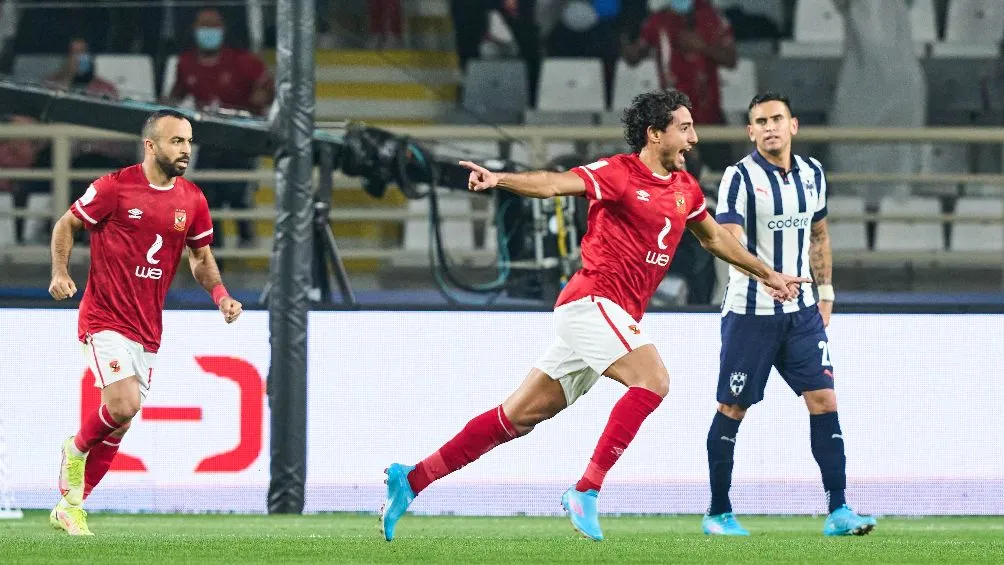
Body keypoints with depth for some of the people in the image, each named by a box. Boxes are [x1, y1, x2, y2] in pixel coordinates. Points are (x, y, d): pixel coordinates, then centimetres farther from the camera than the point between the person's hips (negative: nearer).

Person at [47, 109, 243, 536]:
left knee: (118, 425, 8)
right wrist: (60, 273, -13)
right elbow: (66, 225, 1)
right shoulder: (115, 187, -10)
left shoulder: (192, 201, 5)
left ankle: (70, 508, 21)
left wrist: (221, 296, -1)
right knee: (123, 405, -23)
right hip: (105, 319, -6)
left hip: (147, 328, 6)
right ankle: (77, 449, 9)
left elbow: (202, 258, 17)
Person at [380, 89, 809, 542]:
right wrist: (500, 179, -39)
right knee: (652, 380, -24)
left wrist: (767, 275, 38)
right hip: (592, 300, -8)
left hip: (618, 315, 8)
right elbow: (555, 184, -22)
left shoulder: (683, 188, 15)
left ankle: (411, 480, 10)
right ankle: (585, 492, -22)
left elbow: (715, 237, 32)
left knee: (520, 416, 6)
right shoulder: (618, 173, -9)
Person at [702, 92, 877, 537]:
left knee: (824, 400, -4)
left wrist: (826, 290, 17)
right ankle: (718, 514, 13)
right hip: (750, 312, -5)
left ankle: (837, 511, -4)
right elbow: (729, 242, -22)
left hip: (801, 312, 5)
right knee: (732, 409, 2)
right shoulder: (740, 177, -12)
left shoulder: (812, 174, 7)